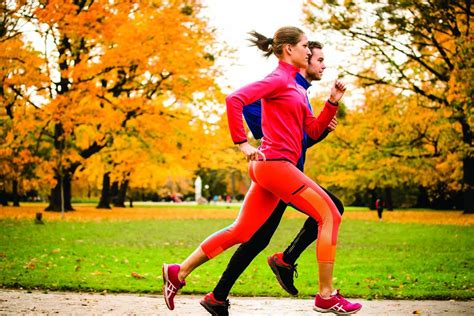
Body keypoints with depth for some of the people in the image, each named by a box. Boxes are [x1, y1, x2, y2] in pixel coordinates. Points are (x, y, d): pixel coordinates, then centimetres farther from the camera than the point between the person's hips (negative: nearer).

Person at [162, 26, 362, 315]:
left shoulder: (295, 87, 21)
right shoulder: (278, 79, -7)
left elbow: (314, 130, 20)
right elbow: (234, 99, -20)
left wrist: (333, 102, 8)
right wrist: (242, 144, -17)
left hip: (269, 168, 9)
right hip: (275, 162, -9)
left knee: (241, 231, 10)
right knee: (330, 215, -6)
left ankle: (179, 272, 13)